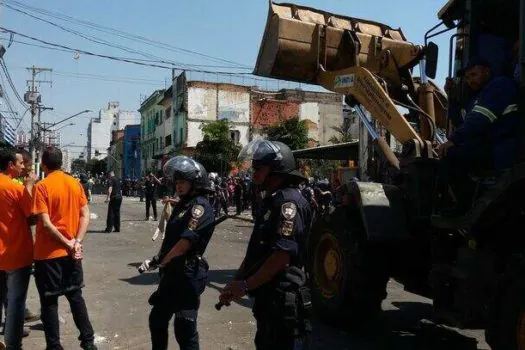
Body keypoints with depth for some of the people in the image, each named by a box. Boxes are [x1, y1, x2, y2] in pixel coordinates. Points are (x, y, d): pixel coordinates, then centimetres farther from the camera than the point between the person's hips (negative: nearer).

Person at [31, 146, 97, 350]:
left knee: (49, 302, 7)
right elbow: (85, 215, 0)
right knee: (75, 296, 17)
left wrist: (68, 244, -12)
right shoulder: (75, 184, 4)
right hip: (71, 253, 5)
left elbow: (45, 223, -19)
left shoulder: (41, 187, -13)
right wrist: (77, 242, -6)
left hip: (48, 253, -5)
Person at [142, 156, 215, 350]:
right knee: (157, 318, 20)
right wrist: (157, 259, 4)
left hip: (188, 274, -10)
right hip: (172, 273, 10)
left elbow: (185, 242, -22)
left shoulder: (200, 206, -16)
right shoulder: (182, 204, 15)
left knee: (184, 327, -3)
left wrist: (161, 262, -8)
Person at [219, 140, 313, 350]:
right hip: (267, 296, 10)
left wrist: (245, 285, -19)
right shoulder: (272, 200, 15)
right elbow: (256, 250, 18)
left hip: (284, 299, -10)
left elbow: (282, 255, -25)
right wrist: (236, 281, 10)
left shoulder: (289, 201, -18)